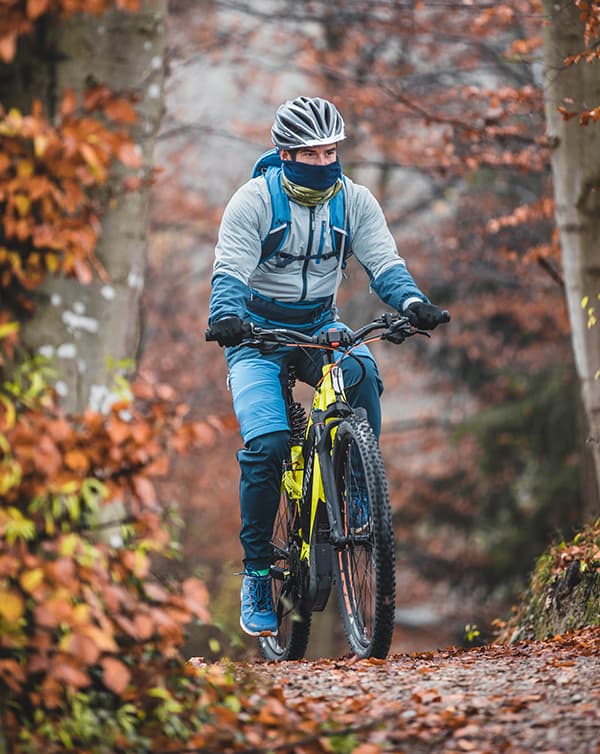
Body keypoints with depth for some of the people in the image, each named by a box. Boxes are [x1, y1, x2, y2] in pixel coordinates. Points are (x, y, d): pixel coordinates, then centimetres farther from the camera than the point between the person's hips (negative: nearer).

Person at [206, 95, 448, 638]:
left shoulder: (354, 201, -4)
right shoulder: (254, 200, -14)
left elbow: (384, 262, -13)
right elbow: (230, 271, -23)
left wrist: (413, 301, -35)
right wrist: (225, 317, -44)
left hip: (319, 327, 3)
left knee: (362, 374, -33)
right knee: (266, 445, -21)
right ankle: (257, 572, -8)